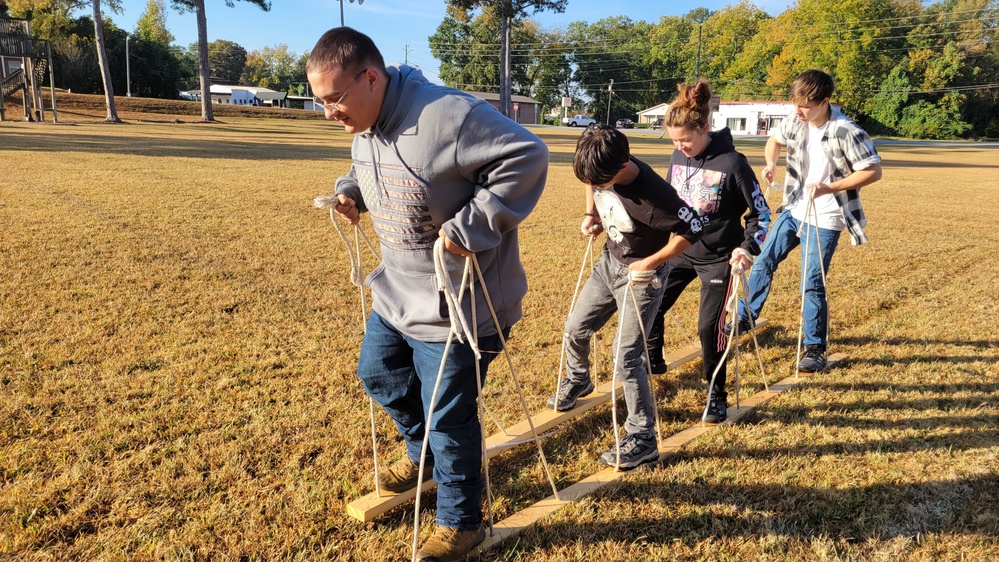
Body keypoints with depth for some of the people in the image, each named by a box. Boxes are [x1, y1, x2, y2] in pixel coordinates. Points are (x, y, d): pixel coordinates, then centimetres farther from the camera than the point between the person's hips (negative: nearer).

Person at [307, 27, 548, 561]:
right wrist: (351, 191, 2)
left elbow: (527, 156, -27)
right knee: (377, 375, 25)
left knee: (448, 418, 3)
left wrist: (469, 226, -29)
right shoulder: (365, 127, 3)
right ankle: (422, 453, 53)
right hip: (397, 290, 9)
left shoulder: (447, 115, -27)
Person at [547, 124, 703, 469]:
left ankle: (643, 439, 3)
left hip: (640, 275, -7)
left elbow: (691, 230, -23)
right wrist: (591, 214, -2)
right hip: (609, 261, 7)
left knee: (626, 357, -9)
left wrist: (651, 263, -24)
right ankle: (578, 380, 48)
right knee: (576, 327, 18)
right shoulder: (602, 169, -15)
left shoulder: (652, 195, -34)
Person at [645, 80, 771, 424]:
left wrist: (747, 248, -21)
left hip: (717, 259, -5)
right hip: (679, 251, 6)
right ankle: (652, 361, 33)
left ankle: (716, 396, 15)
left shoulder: (732, 164, -18)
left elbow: (761, 213, -11)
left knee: (709, 327, -4)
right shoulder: (677, 158, -2)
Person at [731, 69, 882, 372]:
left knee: (811, 284, -5)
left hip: (824, 219, -6)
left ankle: (815, 349, 11)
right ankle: (745, 317, 31)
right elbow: (775, 140, 16)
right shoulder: (795, 120, -5)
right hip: (794, 209, 6)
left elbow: (874, 171, -19)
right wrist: (770, 164, -5)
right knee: (763, 261, 12)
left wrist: (830, 188, -26)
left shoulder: (846, 132, -22)